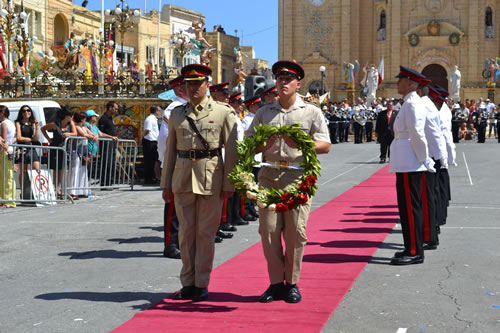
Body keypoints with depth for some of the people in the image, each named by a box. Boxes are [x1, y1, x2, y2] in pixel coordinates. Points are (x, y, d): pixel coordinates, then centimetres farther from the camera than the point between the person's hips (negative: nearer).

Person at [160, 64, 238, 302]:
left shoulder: (223, 112, 0)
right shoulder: (177, 114, 11)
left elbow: (231, 150, -1)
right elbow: (170, 150, 14)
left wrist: (229, 185, -5)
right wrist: (166, 184, 10)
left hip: (211, 178, -3)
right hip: (183, 178, 3)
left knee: (205, 232, 1)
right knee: (185, 232, 7)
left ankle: (201, 284, 11)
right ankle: (187, 283, 17)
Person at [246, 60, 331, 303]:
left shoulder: (311, 112, 8)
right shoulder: (264, 113, 15)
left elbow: (325, 145, 2)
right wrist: (264, 145, -7)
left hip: (298, 176, -2)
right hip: (269, 176, 2)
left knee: (295, 232, -3)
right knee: (269, 230, -1)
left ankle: (292, 284, 9)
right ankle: (276, 283, 9)